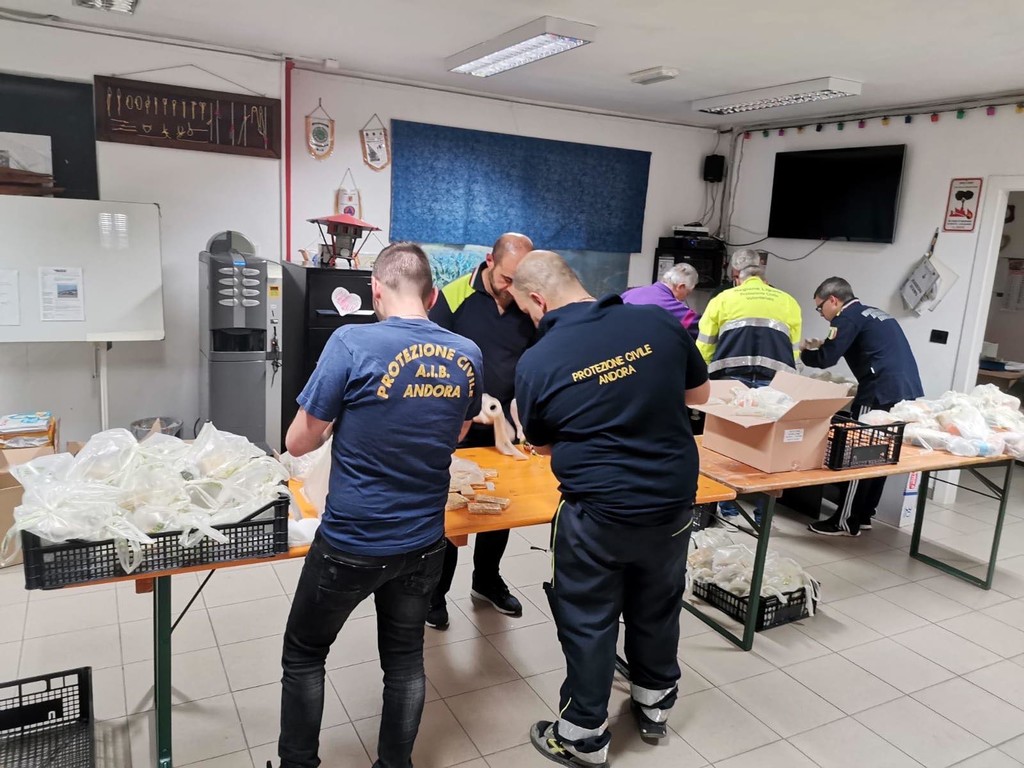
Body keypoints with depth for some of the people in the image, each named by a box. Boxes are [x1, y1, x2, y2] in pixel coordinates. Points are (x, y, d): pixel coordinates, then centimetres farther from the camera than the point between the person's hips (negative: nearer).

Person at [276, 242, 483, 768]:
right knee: (405, 659, 21)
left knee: (303, 655, 20)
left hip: (351, 542, -4)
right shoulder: (468, 356, -4)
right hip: (423, 542, 4)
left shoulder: (353, 343, -19)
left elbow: (298, 443, -10)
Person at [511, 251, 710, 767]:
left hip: (598, 514, -4)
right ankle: (655, 704, 45)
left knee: (588, 623, 14)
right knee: (658, 606, 24)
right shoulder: (660, 323, -7)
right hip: (674, 500, 4)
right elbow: (700, 393, 8)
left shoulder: (536, 362, -14)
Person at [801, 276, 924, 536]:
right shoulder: (875, 314, 23)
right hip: (909, 394, 9)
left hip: (883, 395, -9)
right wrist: (823, 346, 28)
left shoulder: (849, 316, -4)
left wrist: (804, 351, 10)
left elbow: (826, 359, -11)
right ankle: (863, 516, 21)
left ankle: (846, 522, 2)